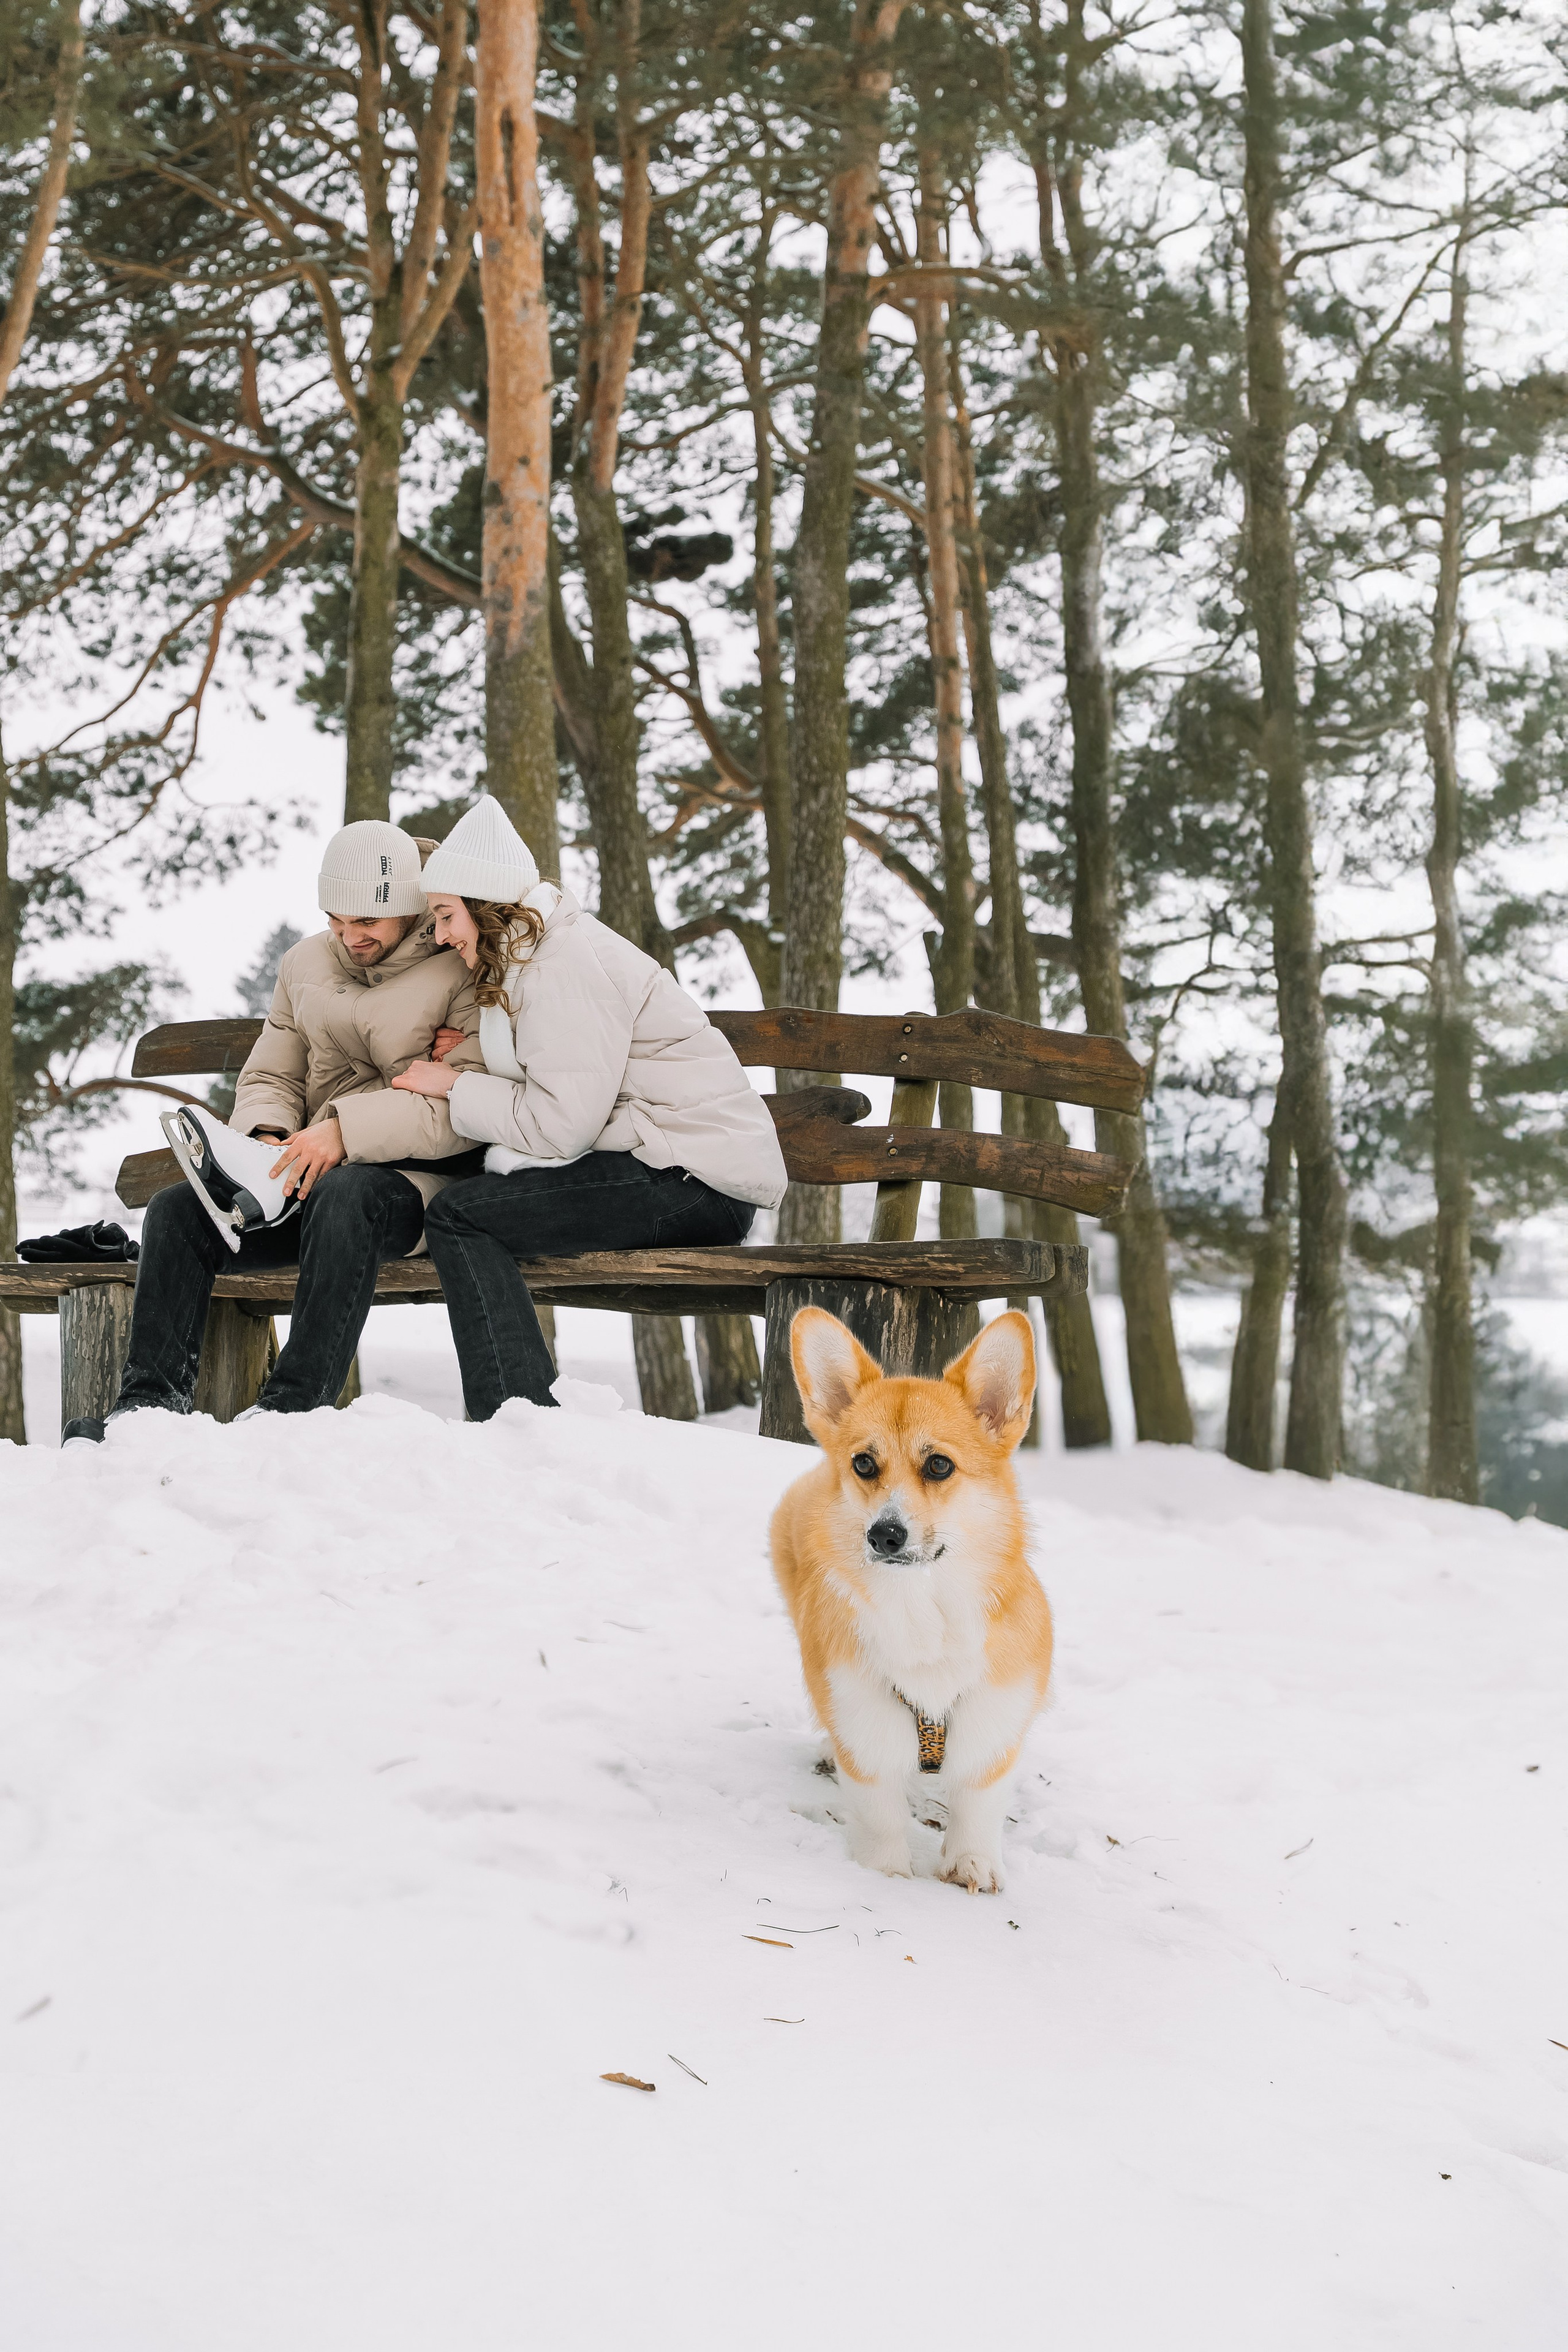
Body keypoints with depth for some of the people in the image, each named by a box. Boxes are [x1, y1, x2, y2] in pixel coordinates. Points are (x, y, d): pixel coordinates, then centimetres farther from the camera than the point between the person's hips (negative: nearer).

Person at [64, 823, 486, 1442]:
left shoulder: (462, 970, -7)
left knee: (345, 1194, -40)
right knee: (177, 1208, -16)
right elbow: (269, 1077, 16)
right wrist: (266, 1137, -9)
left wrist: (345, 1127, -27)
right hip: (313, 1173, 6)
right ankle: (152, 1399, -18)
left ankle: (293, 1403, -38)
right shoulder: (305, 963, 15)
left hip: (414, 1176, -6)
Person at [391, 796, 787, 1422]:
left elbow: (561, 1124, -17)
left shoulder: (566, 961, -12)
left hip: (697, 1182, -10)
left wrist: (457, 1088, -5)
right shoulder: (534, 954, 20)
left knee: (458, 1216, -12)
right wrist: (473, 1061, 5)